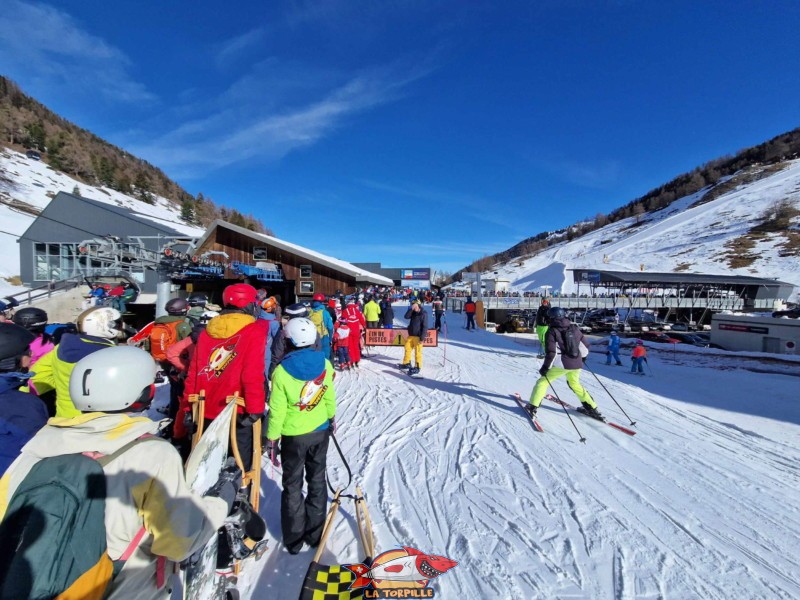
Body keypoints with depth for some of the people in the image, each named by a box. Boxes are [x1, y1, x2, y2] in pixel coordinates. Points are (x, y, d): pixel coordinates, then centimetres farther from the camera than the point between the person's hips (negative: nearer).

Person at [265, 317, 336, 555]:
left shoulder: (281, 371, -21)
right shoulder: (324, 364, -13)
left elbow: (277, 410, -15)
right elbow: (329, 398, -1)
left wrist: (272, 438, -1)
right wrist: (331, 418, 16)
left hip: (293, 436, -2)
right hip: (320, 431, 3)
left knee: (292, 485, 17)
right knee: (317, 481, 19)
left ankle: (294, 540, 31)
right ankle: (315, 534, 34)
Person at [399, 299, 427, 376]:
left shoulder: (424, 314, -11)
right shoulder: (413, 313, 10)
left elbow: (425, 327, -14)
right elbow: (406, 316, -2)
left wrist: (422, 338, -17)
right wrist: (411, 309, -11)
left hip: (418, 336, -7)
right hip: (411, 335, 7)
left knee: (417, 352, -3)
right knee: (407, 349, 14)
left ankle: (417, 367, 6)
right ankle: (406, 363, 29)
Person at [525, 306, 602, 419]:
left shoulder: (552, 331, -7)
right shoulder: (574, 328, 7)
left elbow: (551, 352, -14)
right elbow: (585, 345, 13)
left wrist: (545, 367, -6)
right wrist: (582, 356, 32)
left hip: (561, 364, -5)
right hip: (577, 364, 5)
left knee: (543, 381, 7)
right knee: (575, 384, 29)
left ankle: (532, 407, 0)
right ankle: (591, 408, 30)